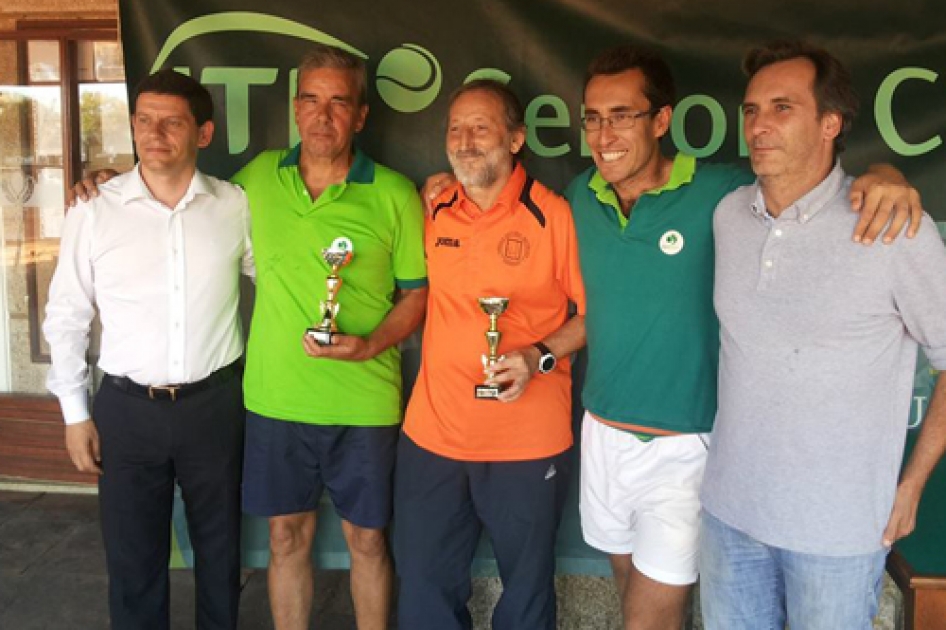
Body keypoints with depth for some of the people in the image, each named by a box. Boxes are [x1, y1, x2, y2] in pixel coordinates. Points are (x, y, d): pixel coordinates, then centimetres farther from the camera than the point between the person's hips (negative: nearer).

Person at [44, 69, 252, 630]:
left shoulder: (236, 207, -4)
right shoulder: (94, 212, -5)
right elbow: (66, 317, 2)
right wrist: (76, 413, 3)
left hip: (215, 404, 1)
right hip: (127, 409, 0)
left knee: (220, 546, 17)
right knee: (133, 554, 13)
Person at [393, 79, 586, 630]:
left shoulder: (555, 215, -10)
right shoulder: (433, 211, 4)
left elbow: (594, 311, -5)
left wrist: (541, 355, -19)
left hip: (529, 442, -4)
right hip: (432, 434, 4)